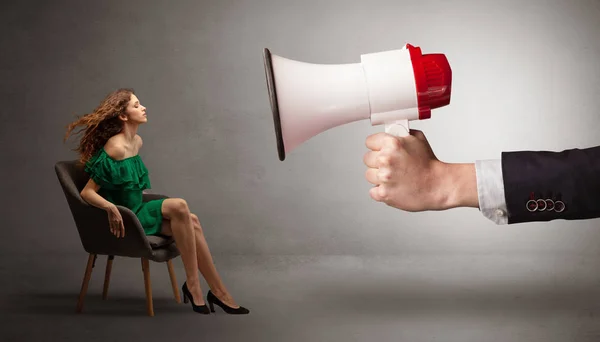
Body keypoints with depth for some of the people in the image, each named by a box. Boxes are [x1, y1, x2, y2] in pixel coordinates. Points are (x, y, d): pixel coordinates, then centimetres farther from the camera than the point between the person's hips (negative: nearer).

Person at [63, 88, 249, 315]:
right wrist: (111, 208, -36)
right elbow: (87, 192, -22)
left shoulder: (137, 142, 7)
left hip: (136, 213, 8)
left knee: (191, 222, -14)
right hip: (122, 221, -8)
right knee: (179, 206, -25)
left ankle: (218, 292, -12)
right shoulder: (115, 149, -21)